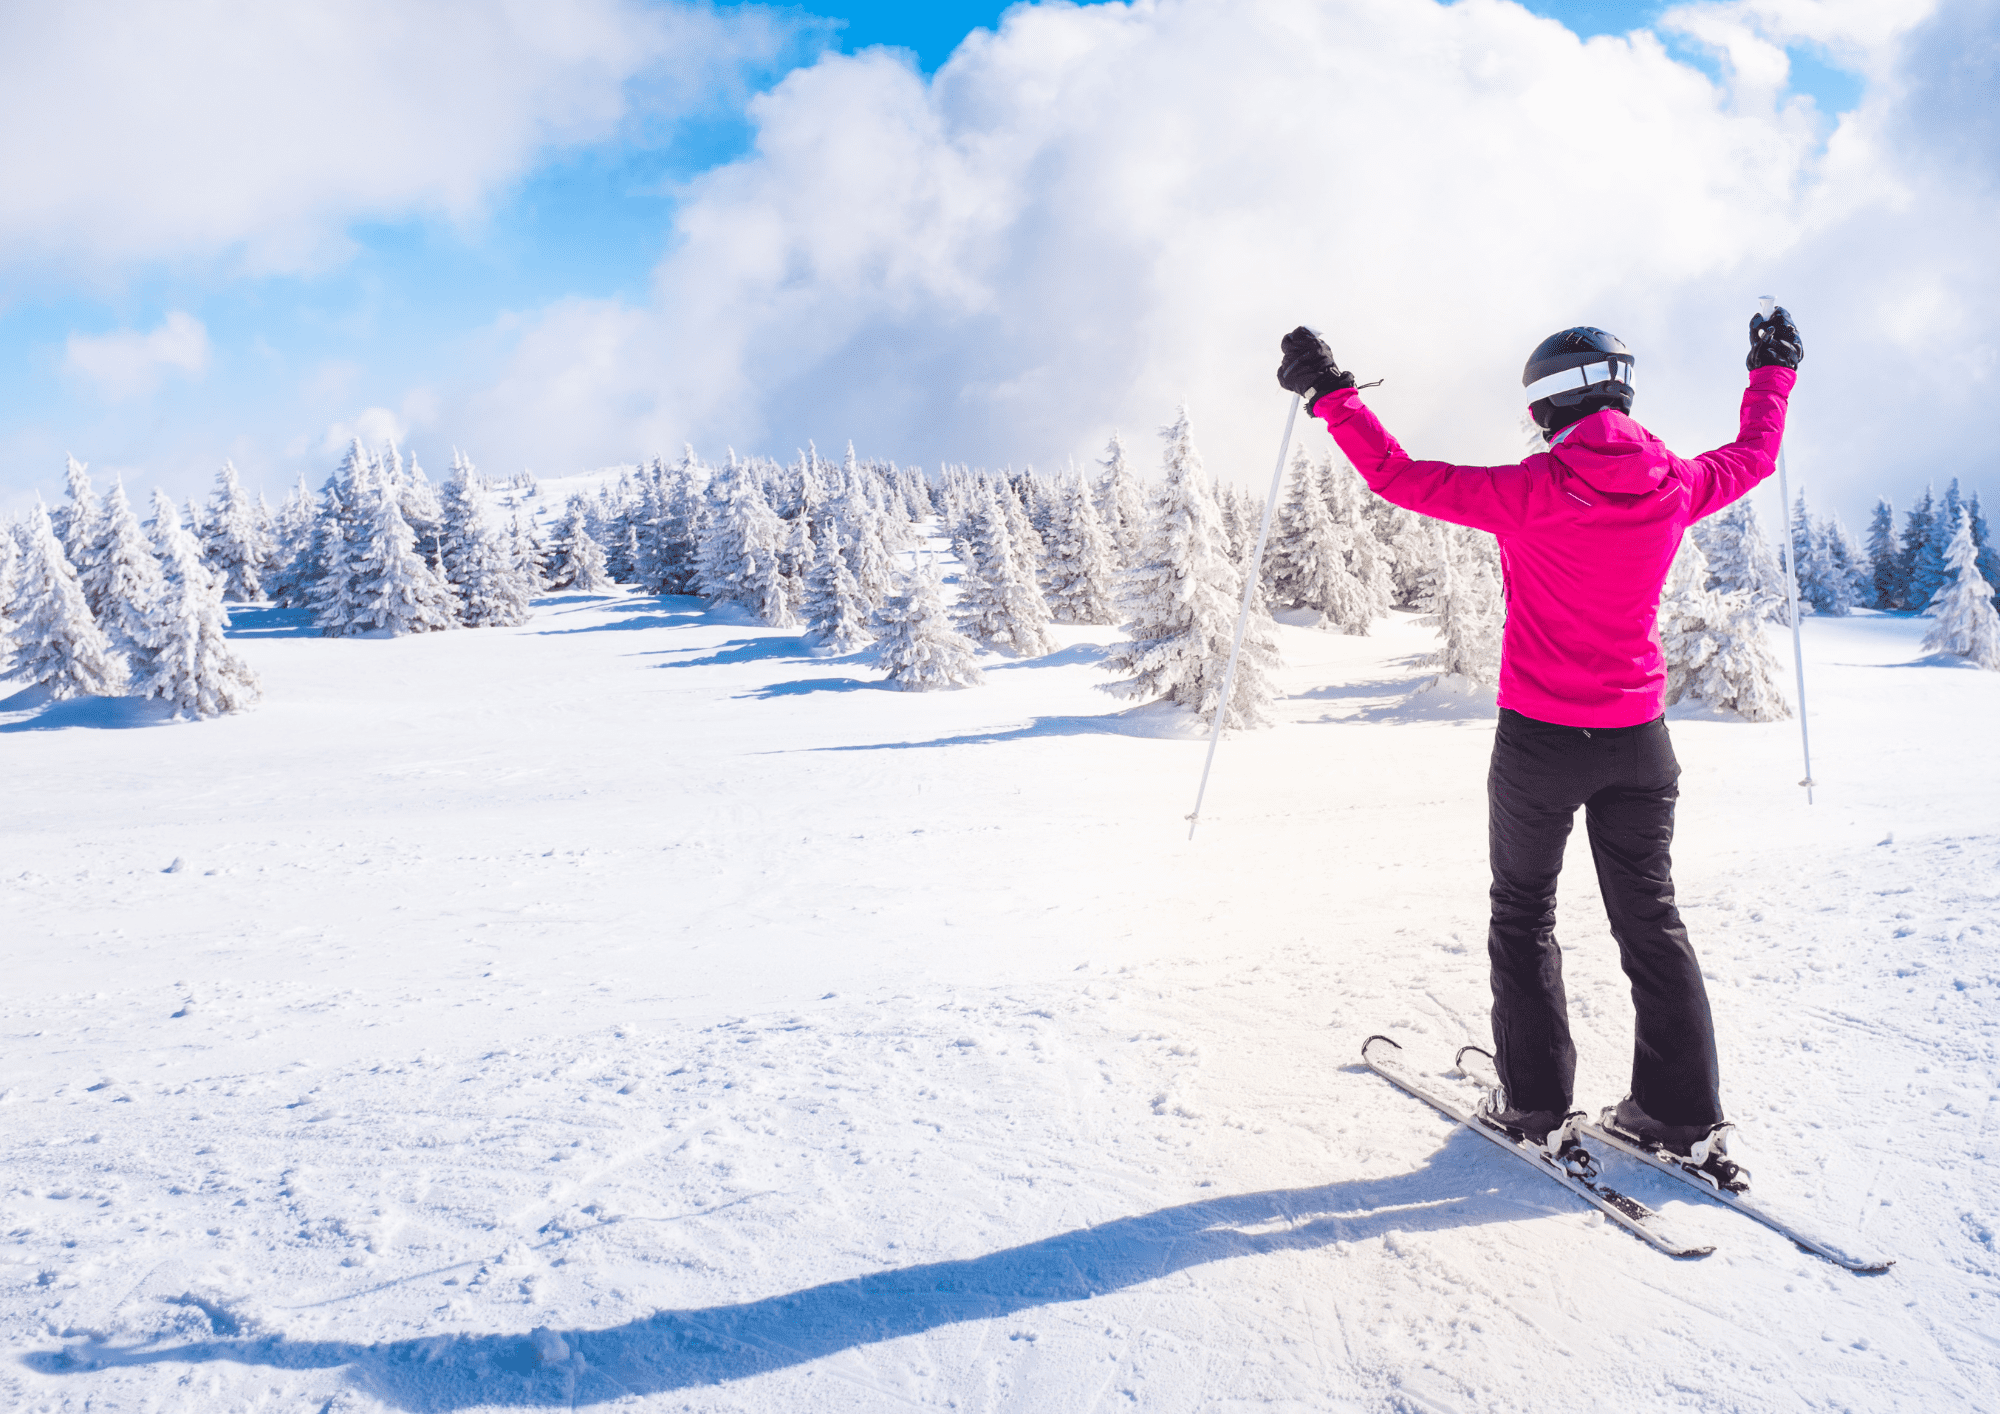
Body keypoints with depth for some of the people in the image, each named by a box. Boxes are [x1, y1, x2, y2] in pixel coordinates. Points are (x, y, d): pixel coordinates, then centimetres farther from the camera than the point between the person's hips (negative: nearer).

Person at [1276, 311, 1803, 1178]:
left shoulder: (1534, 493, -17)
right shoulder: (1675, 486, -3)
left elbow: (1401, 477, -15)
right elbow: (1754, 456, 18)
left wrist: (1331, 395, -5)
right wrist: (1775, 371, 36)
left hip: (1540, 740, -4)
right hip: (1639, 740, 4)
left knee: (1524, 917, 11)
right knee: (1651, 921, 14)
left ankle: (1535, 1107, 13)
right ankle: (1683, 1115, 17)